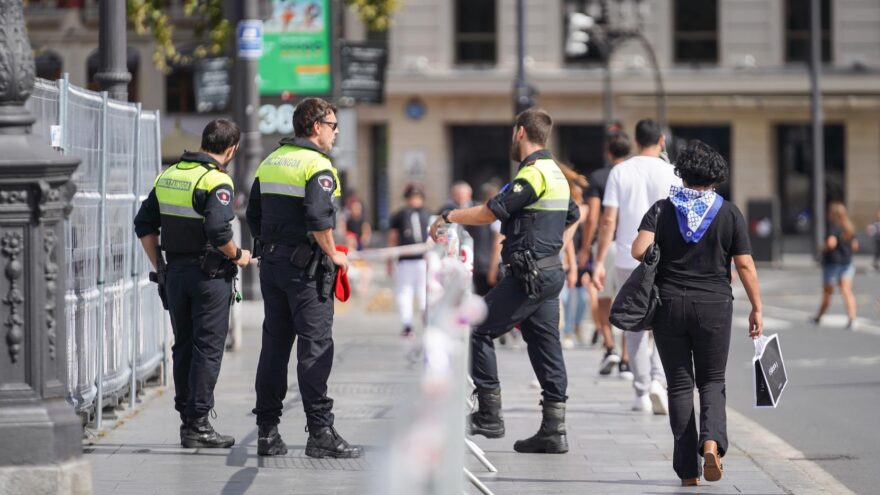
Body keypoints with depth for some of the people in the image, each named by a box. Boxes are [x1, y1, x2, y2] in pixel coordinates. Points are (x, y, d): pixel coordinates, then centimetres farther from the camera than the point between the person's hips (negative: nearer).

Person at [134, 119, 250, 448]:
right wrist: (237, 255, -7)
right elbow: (218, 231, -25)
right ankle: (197, 424, -2)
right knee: (208, 348, -1)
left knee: (183, 347, 14)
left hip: (175, 272, 7)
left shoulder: (168, 176, 9)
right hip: (210, 273, -7)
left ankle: (186, 418, 18)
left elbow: (144, 224, 11)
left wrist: (159, 266, 16)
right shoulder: (216, 182, -14)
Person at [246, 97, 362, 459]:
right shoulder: (316, 165, -11)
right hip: (307, 266, -8)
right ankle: (320, 432, -7)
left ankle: (267, 431, 11)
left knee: (274, 345, 10)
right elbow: (319, 219, -21)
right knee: (315, 347, -5)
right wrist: (333, 254, -9)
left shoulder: (270, 162, 14)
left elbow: (254, 216, 16)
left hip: (272, 264, 8)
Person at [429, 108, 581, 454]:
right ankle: (554, 430, 6)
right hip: (551, 272, 9)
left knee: (478, 332, -3)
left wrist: (449, 217, -2)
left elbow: (490, 212, -15)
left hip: (529, 275, -9)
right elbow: (571, 217, 29)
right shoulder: (556, 174, 15)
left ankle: (489, 417, -2)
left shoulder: (532, 173, -15)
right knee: (545, 346, 8)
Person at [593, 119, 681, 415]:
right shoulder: (670, 174, -2)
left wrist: (599, 262, -2)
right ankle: (657, 379, -11)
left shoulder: (620, 173, 0)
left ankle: (642, 394, 11)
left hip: (627, 260, 1)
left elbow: (608, 220, -4)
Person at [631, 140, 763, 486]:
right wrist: (757, 308, 4)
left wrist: (659, 257, 7)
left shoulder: (662, 210, -1)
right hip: (714, 306, 0)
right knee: (712, 382, 11)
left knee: (680, 384, 7)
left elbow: (639, 251, -15)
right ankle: (711, 441, -19)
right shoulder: (729, 213, -1)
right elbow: (745, 265, -3)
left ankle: (688, 470, 3)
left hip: (669, 304, 0)